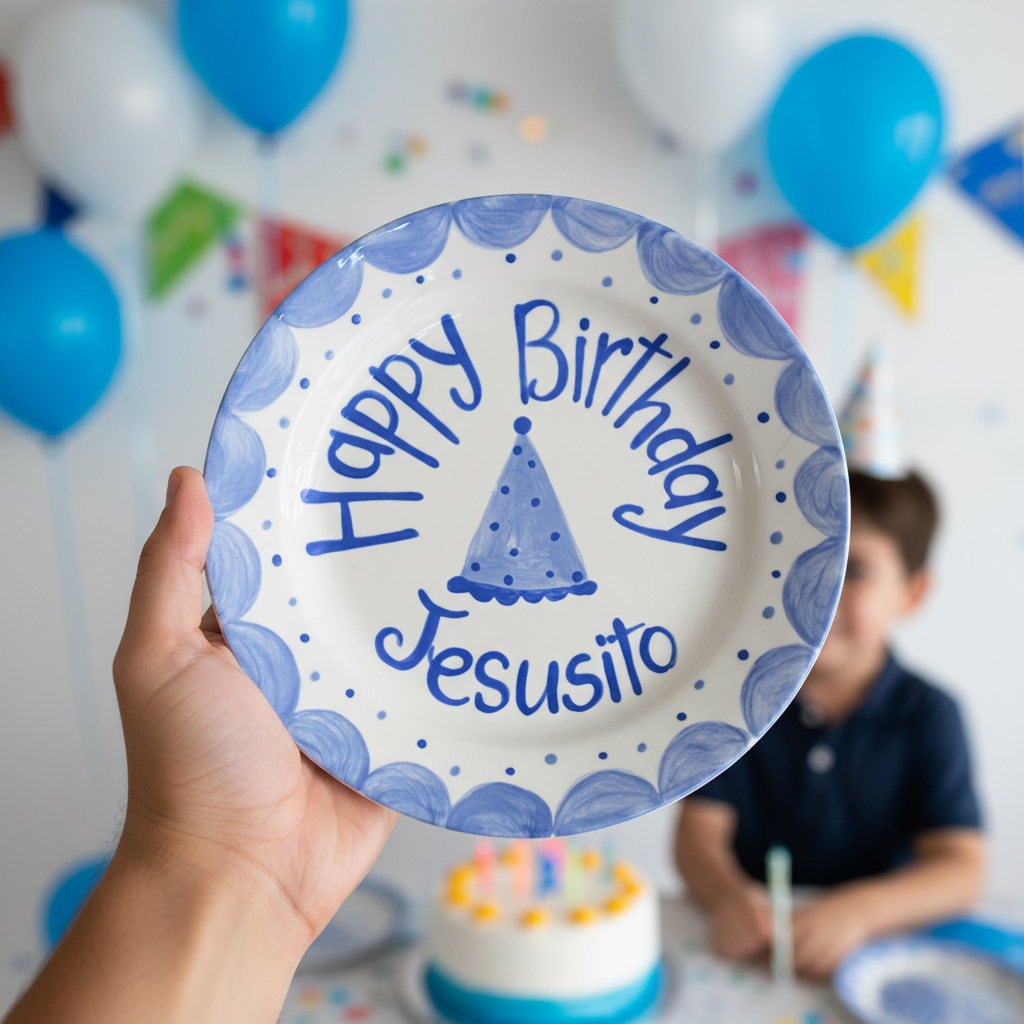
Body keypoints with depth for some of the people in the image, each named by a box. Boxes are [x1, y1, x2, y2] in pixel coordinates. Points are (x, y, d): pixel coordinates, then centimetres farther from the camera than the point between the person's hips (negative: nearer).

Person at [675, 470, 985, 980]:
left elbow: (960, 869, -10)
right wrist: (728, 897, -29)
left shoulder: (927, 716, -5)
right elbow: (699, 830, -7)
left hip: (876, 947, -1)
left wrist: (857, 909, -28)